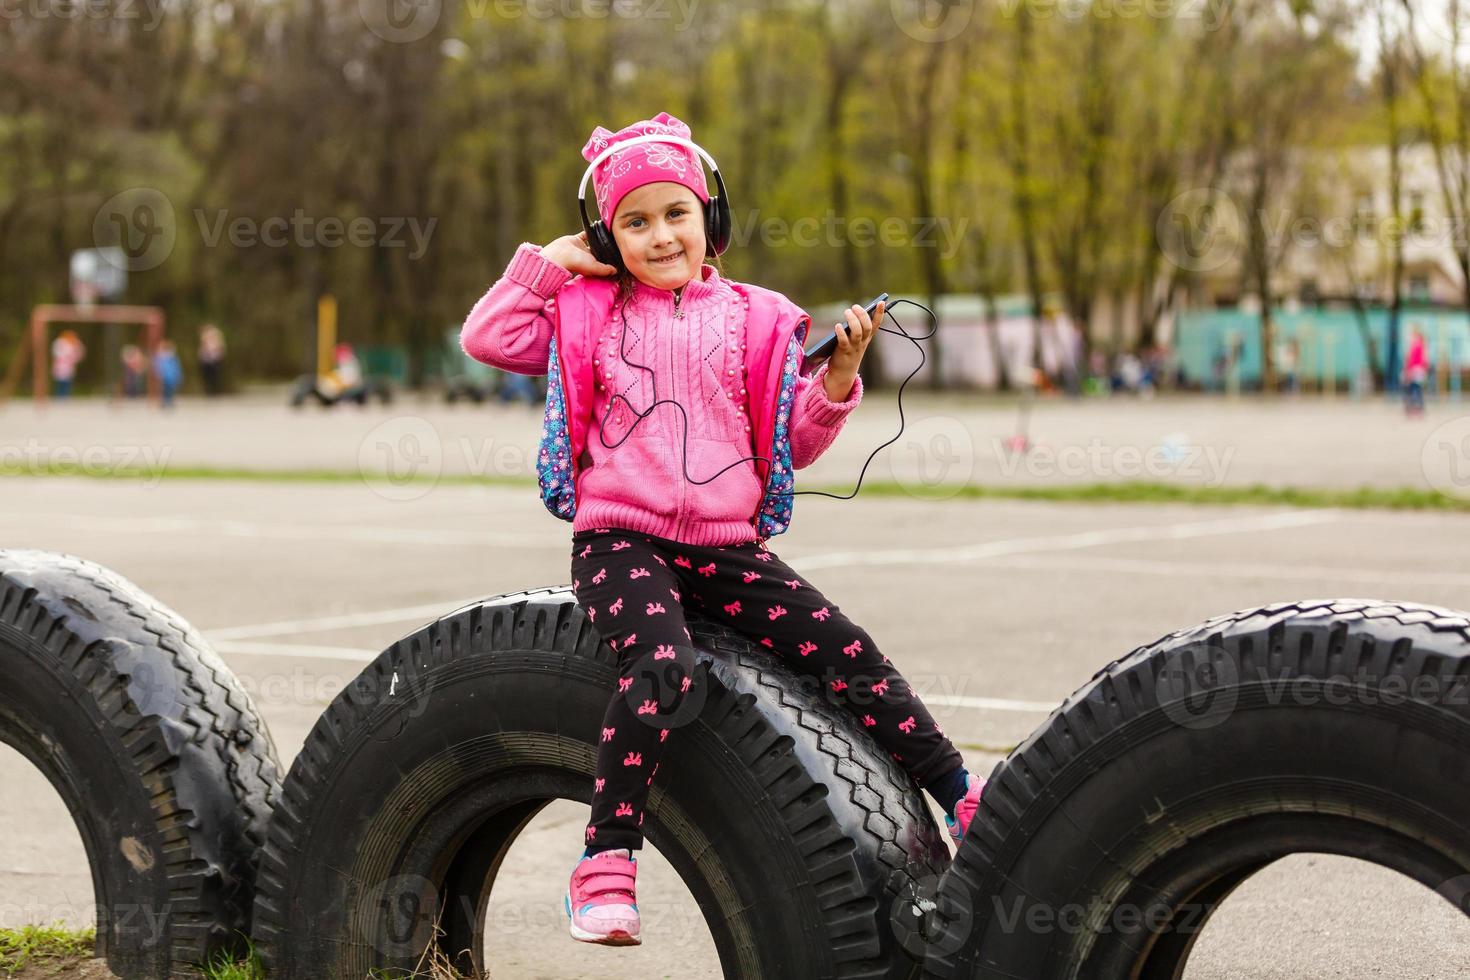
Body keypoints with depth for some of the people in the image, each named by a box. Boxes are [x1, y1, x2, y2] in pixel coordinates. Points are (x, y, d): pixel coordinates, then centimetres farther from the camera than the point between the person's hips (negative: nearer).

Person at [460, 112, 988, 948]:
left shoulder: (755, 318, 11)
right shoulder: (587, 312, 10)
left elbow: (794, 440, 12)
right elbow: (487, 338, 3)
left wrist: (840, 375, -4)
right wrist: (549, 260, 5)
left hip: (726, 547, 2)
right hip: (621, 541, -2)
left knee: (847, 651, -8)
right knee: (665, 669, -30)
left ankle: (963, 796, 5)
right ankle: (607, 863, -24)